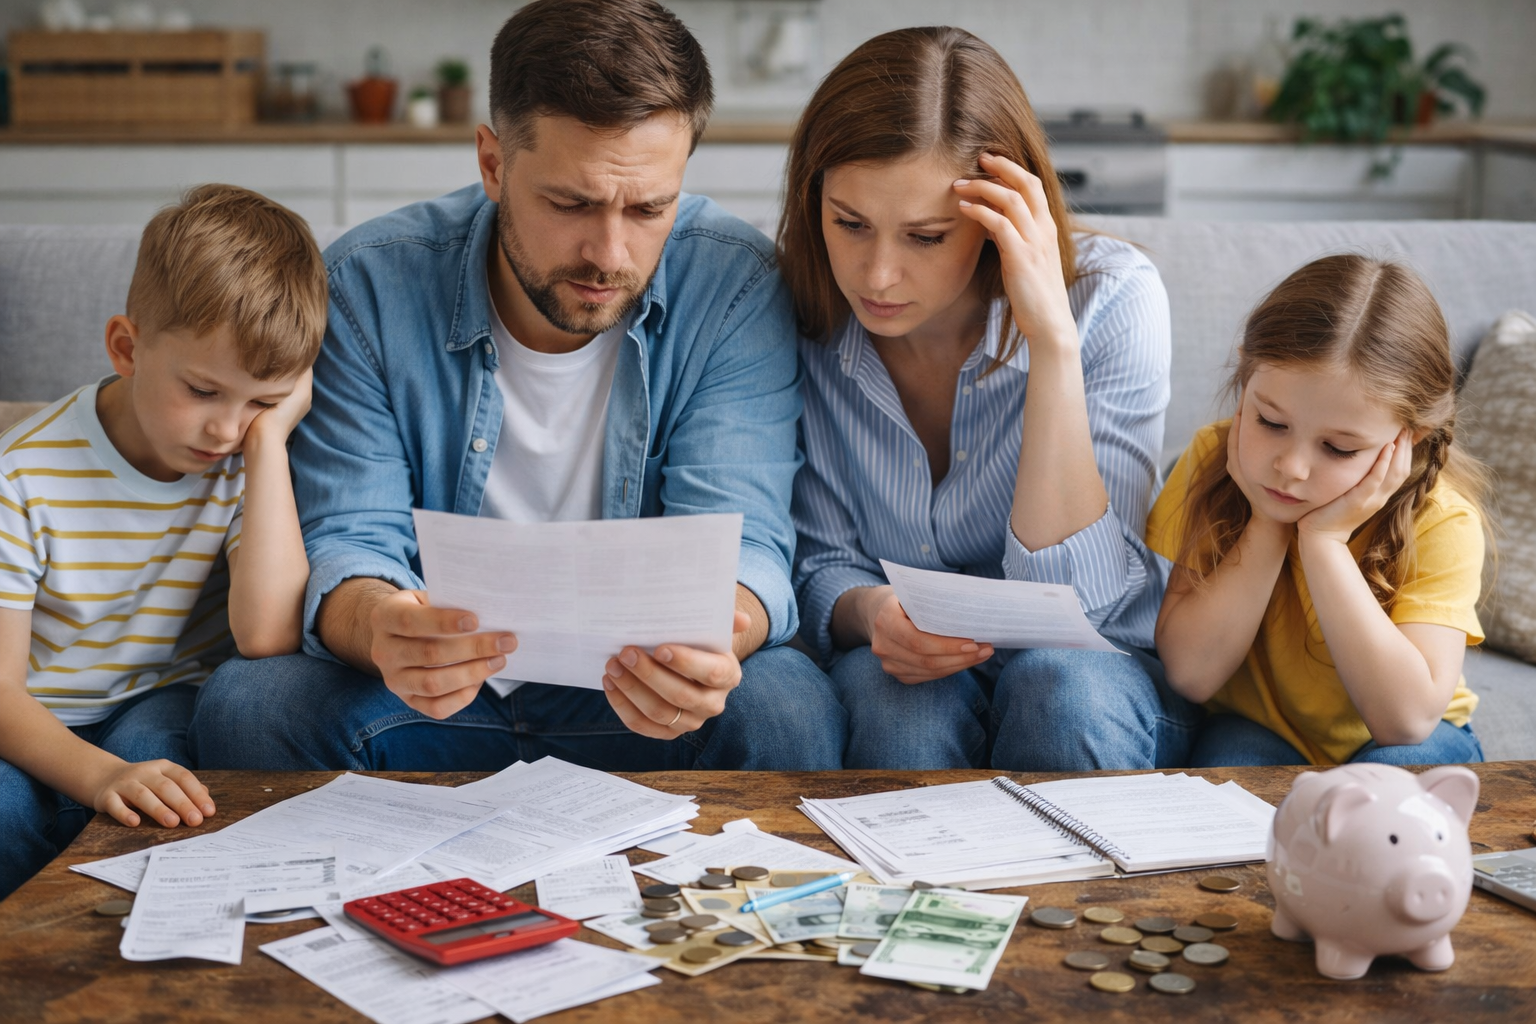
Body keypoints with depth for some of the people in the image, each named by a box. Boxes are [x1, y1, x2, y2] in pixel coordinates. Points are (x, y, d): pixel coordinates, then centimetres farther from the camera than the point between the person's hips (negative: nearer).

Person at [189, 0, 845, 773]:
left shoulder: (735, 286, -13)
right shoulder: (369, 284, -11)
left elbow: (742, 542, -17)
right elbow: (345, 543, -13)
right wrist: (377, 626, -39)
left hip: (640, 706, 0)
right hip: (433, 685, 1)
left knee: (787, 705, -30)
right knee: (245, 704, -26)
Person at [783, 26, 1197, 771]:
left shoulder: (1111, 298, -17)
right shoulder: (802, 315, -11)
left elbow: (1073, 604, -22)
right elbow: (821, 569, -1)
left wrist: (1053, 340, -30)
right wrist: (870, 613, -27)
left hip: (1095, 665, 0)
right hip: (896, 670, 0)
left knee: (1063, 691, -34)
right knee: (897, 701, -34)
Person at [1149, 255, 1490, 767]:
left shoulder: (1439, 521, -20)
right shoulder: (1211, 464, -14)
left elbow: (1408, 719, -30)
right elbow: (1191, 675, -19)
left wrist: (1324, 541, -31)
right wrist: (1265, 527, -25)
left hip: (1382, 747, 0)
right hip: (1254, 735, 1)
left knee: (1397, 765, -31)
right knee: (1224, 750, -30)